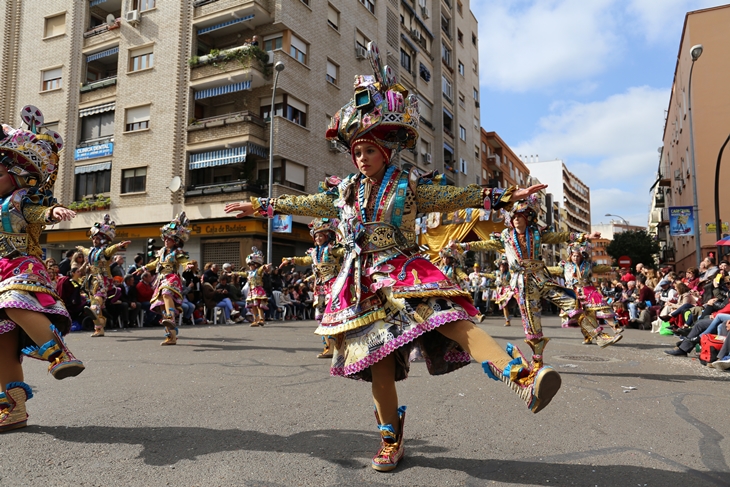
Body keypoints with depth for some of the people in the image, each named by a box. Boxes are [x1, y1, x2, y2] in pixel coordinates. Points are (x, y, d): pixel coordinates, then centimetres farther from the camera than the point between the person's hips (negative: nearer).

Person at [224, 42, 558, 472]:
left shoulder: (410, 185, 2)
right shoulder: (345, 191, 14)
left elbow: (458, 196, -1)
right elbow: (305, 204, 25)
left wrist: (503, 196, -11)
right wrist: (261, 206, 29)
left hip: (406, 273, -3)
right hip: (365, 284, 4)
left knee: (450, 319, -28)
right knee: (377, 359, 1)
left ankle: (524, 379, -40)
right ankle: (392, 441, 14)